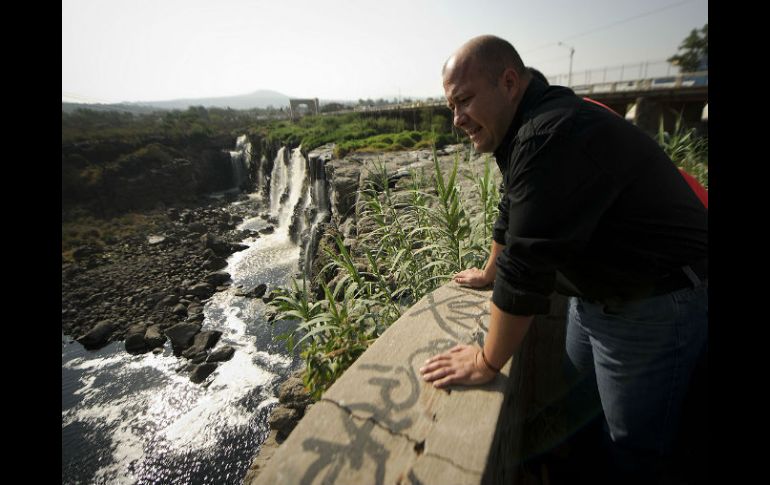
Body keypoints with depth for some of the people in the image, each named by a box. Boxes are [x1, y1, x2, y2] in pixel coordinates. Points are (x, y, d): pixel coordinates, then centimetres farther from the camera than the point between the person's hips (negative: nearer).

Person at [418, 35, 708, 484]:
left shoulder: (554, 135, -30)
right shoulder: (525, 131, 3)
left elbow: (527, 264, -31)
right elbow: (512, 214, 15)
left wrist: (487, 362, -20)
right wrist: (489, 274, 26)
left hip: (653, 305, -9)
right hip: (595, 292, 9)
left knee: (631, 449, 10)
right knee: (581, 404, 24)